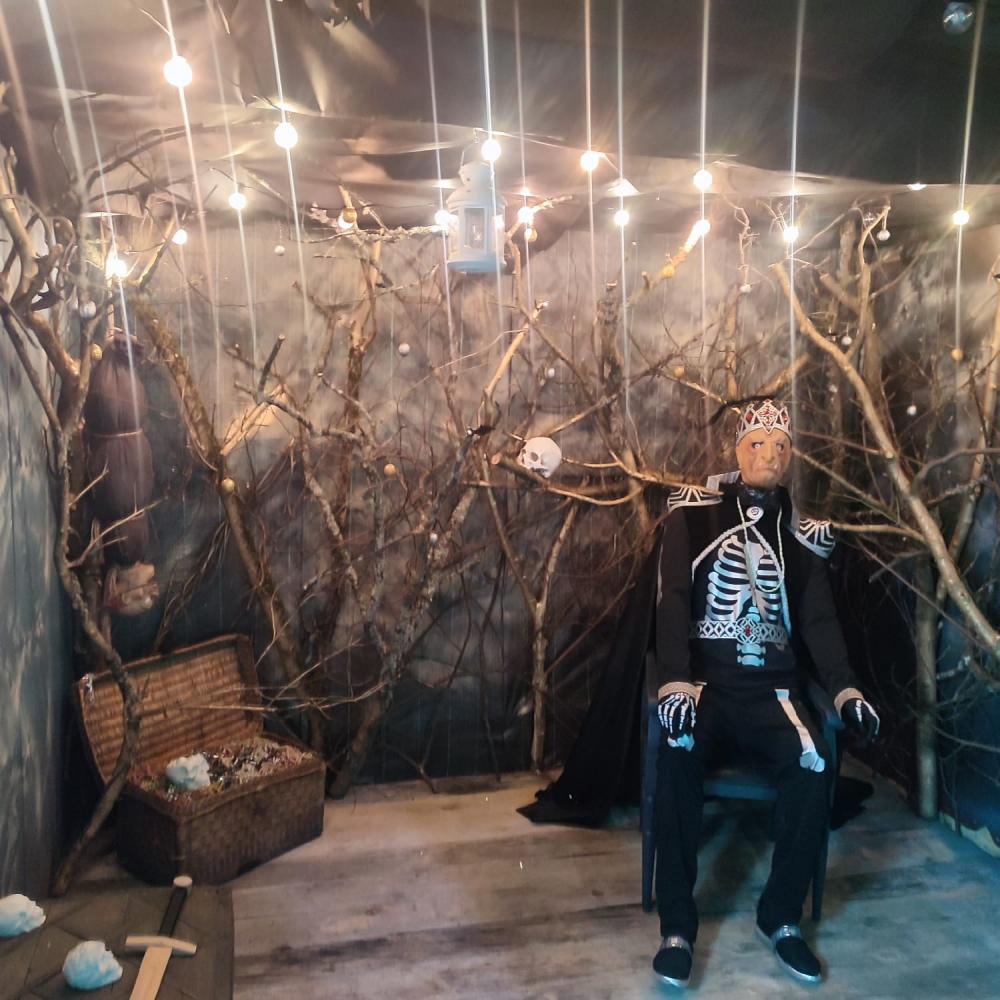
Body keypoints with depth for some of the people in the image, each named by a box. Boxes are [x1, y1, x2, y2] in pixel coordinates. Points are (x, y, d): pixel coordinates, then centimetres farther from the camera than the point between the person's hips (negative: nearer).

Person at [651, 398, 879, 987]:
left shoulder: (804, 535, 12)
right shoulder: (695, 513, 2)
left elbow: (819, 619, 10)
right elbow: (673, 601, -7)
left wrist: (844, 688, -9)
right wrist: (675, 681, -21)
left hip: (771, 685, 3)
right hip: (704, 675, -2)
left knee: (814, 764, -27)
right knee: (678, 754, -33)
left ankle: (782, 916, -6)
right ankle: (677, 926, -19)